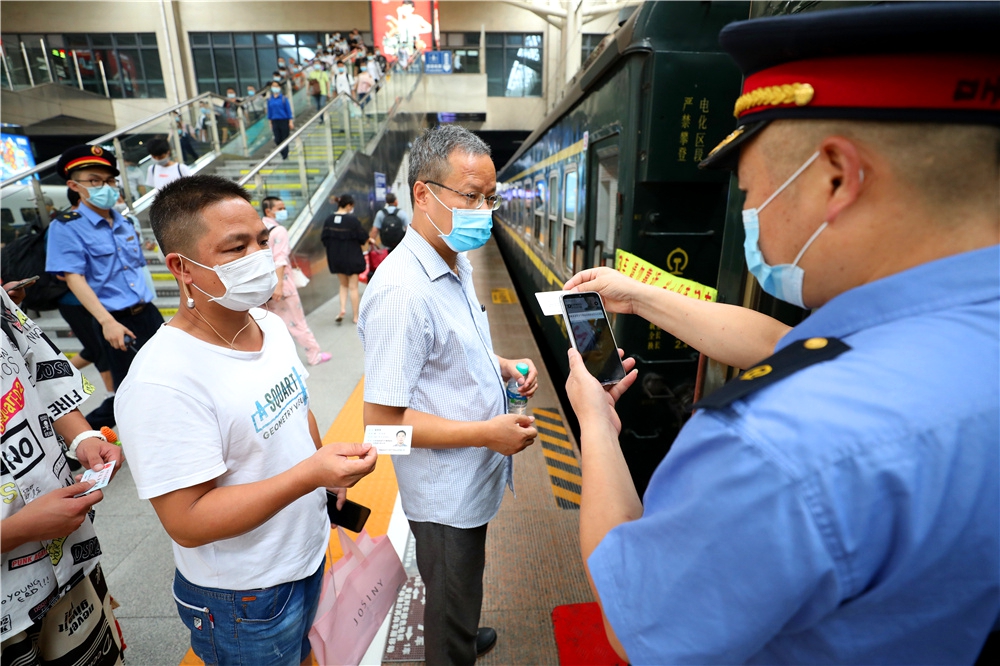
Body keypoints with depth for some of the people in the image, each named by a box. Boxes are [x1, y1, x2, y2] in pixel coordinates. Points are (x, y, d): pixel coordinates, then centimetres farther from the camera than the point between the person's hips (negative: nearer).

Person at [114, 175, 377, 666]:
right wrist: (310, 474, -36)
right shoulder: (163, 381, -30)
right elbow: (188, 523, -28)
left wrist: (330, 472, 8)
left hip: (309, 553, 7)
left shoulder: (271, 326, -4)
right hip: (243, 598, -7)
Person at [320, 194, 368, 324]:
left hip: (335, 258, 4)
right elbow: (363, 238, -10)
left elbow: (325, 239, 4)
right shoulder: (352, 220, -17)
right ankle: (355, 316, 12)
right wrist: (369, 240, 11)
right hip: (352, 257, -4)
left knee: (343, 285, 22)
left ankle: (342, 309, 5)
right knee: (353, 287, 6)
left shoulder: (329, 220, -1)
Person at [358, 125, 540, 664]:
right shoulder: (400, 291, -28)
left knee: (461, 594, 33)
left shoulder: (457, 264, 3)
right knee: (451, 608, 18)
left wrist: (502, 367, -1)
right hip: (445, 493, -9)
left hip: (474, 478, 9)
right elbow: (381, 419, -26)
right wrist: (487, 432, -25)